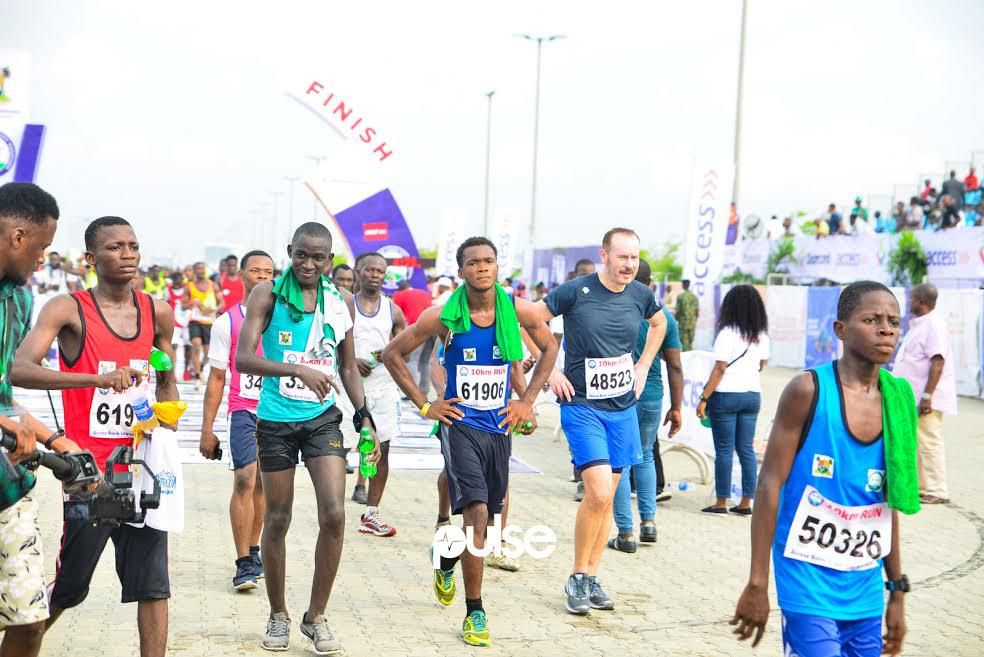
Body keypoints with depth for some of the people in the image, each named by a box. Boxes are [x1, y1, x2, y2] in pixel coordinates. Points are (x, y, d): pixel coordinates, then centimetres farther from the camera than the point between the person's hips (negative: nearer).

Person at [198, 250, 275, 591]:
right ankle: (244, 564, -9)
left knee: (263, 484, 11)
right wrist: (207, 430, -1)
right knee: (245, 481, -13)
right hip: (245, 412, -3)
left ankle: (253, 553, 24)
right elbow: (216, 378, 2)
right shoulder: (226, 322, 0)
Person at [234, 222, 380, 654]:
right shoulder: (268, 294, -5)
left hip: (323, 418, 2)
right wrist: (296, 370, -31)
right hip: (276, 420, -2)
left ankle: (316, 617, 7)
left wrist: (365, 418, 5)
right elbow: (243, 359, -16)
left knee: (334, 514, -9)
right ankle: (278, 615, 26)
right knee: (277, 520, 7)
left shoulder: (340, 302, 6)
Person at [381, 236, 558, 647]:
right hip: (461, 425, -4)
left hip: (500, 426, 4)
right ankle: (475, 613, -6)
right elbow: (392, 354, 0)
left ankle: (446, 562, 47)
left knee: (485, 520, 14)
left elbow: (549, 348, 14)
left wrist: (527, 401, 7)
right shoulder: (443, 317, -10)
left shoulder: (518, 311, -4)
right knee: (477, 512, -17)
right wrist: (424, 405, -3)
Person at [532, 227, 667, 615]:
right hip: (582, 406, -5)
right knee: (599, 493, -16)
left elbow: (659, 323, 24)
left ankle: (591, 578, 21)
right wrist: (550, 371, -8)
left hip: (623, 406, 5)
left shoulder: (640, 295, 2)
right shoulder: (576, 291, -13)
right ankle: (577, 578, 2)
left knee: (606, 497, 9)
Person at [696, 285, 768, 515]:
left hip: (726, 395, -6)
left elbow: (720, 369, -16)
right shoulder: (762, 336, 5)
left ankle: (721, 502, 4)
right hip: (753, 395, 6)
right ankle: (746, 502, 11)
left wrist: (704, 399, -13)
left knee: (724, 450, 0)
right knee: (746, 449, 9)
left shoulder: (728, 333, -13)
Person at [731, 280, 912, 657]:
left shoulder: (896, 403, 5)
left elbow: (888, 503, 13)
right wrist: (757, 583, -12)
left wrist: (897, 590, 16)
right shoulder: (808, 391, -11)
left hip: (865, 591, 6)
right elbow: (770, 484, -10)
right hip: (809, 585, -5)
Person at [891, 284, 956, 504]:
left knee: (928, 443, -6)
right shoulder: (918, 324, 14)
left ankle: (936, 492, 0)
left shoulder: (934, 324, -16)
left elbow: (938, 362, -22)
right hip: (914, 395, 10)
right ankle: (920, 486, 23)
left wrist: (927, 395, -25)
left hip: (927, 397, -10)